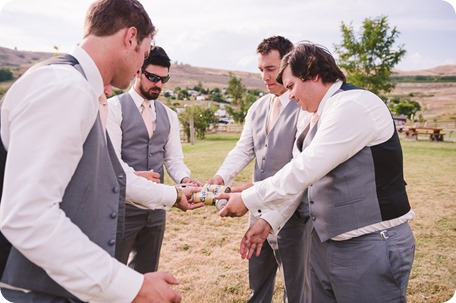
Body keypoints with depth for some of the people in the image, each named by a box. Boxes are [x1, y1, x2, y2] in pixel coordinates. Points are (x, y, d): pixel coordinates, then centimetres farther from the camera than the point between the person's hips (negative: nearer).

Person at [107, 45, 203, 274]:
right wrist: (133, 176, -31)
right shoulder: (114, 107, -7)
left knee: (147, 274, 19)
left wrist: (184, 179, -12)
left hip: (156, 208, 6)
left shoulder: (169, 115, 10)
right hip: (122, 207, -5)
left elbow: (174, 158, 8)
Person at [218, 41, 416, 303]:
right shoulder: (323, 116, 12)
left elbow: (305, 170, -22)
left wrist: (248, 200, -13)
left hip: (371, 245, -8)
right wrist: (268, 221, 9)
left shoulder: (355, 104, -18)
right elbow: (305, 178, 13)